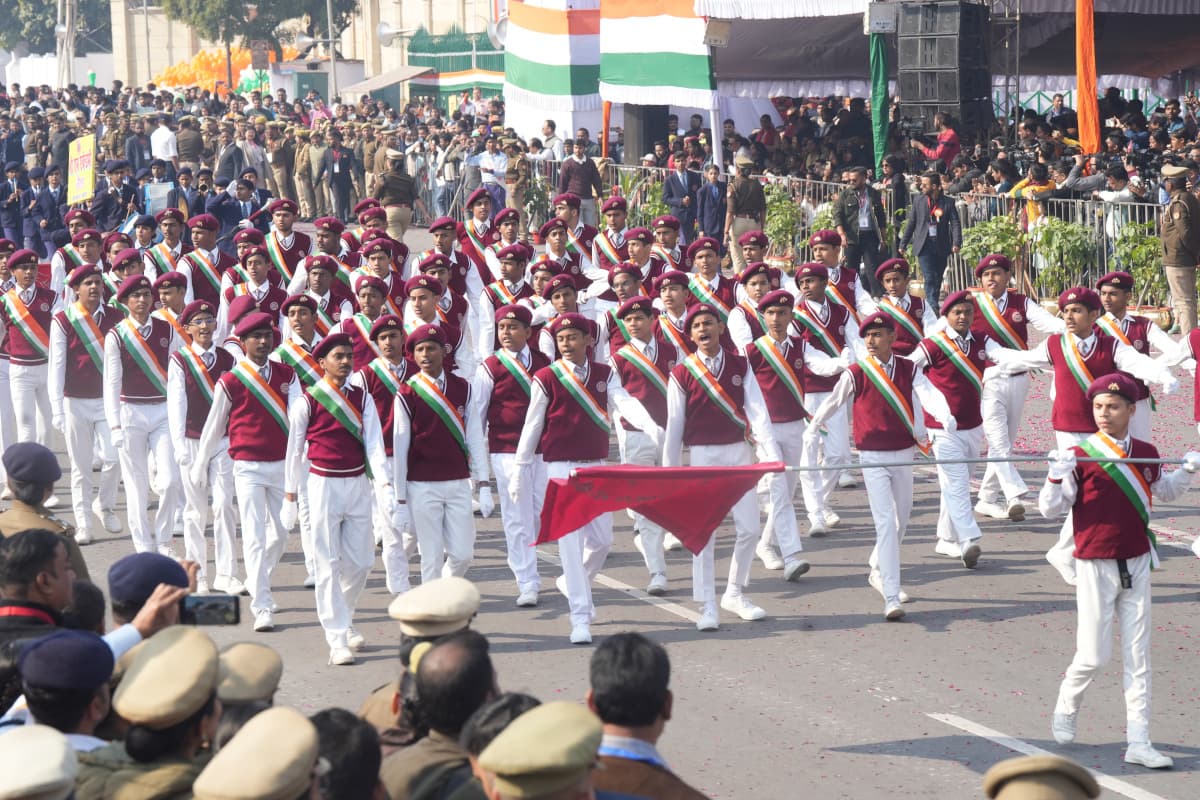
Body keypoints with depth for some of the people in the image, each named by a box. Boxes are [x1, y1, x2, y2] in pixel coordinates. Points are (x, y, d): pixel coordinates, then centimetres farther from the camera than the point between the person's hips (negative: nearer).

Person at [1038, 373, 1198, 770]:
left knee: (1138, 656, 3)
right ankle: (1066, 708, 29)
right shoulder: (1079, 455, -8)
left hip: (1136, 565, 4)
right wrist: (1057, 475, -27)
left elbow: (1164, 491, 24)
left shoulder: (1146, 454, 4)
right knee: (1094, 655, -2)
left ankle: (1138, 742, 6)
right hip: (1095, 566, -4)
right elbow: (1051, 510, -10)